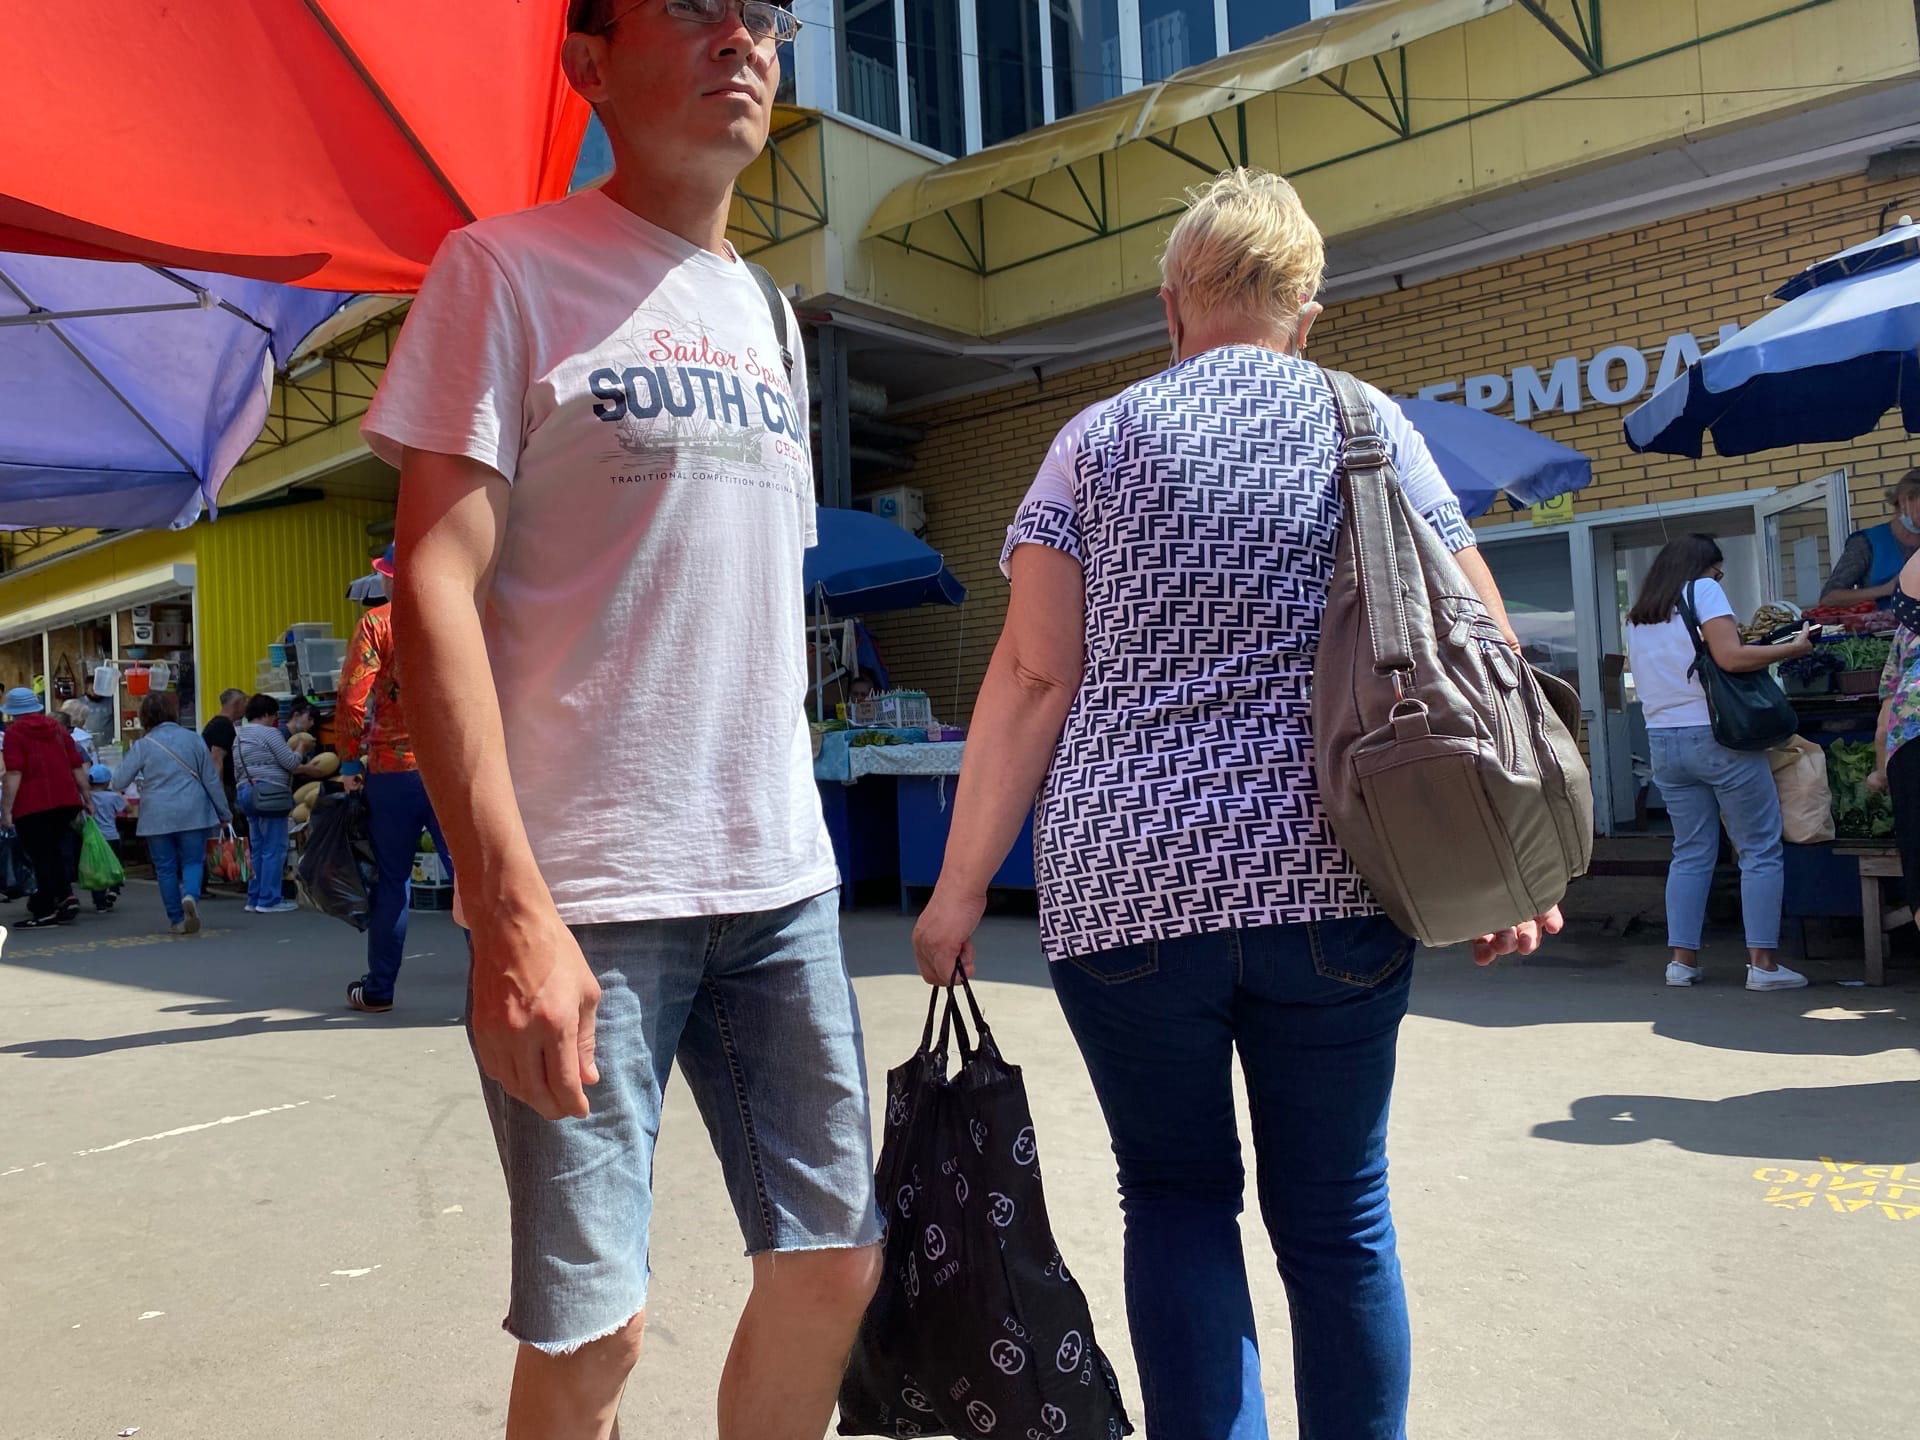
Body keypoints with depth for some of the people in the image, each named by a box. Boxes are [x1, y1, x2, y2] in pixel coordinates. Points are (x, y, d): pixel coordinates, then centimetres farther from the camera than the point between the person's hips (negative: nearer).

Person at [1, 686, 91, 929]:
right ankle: (65, 896, 10)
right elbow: (78, 766, 11)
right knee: (54, 851, 20)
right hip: (66, 801, 6)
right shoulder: (58, 727, 13)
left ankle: (45, 911, 4)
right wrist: (87, 798, 17)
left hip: (32, 806, -6)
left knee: (40, 856, 1)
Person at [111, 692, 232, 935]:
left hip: (157, 817, -1)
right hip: (193, 814, 1)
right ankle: (190, 895, -21)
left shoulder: (142, 745, -4)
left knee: (166, 868, 9)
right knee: (193, 861, 8)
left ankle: (178, 920, 11)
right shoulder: (193, 739, 2)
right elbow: (212, 779, 5)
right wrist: (225, 813, 12)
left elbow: (118, 783, -3)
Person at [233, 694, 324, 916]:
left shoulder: (238, 737, 19)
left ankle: (255, 898, 15)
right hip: (269, 795, -9)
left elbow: (237, 772, 22)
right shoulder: (268, 733, -8)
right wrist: (308, 769, 6)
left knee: (257, 849, 13)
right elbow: (290, 763, -11)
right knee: (274, 849, -6)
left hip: (247, 792, 9)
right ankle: (270, 900, -6)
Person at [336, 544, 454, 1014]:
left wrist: (353, 757, 5)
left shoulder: (376, 623, -1)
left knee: (391, 881, 10)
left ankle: (378, 989, 20)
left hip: (393, 768, -1)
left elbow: (353, 699, -8)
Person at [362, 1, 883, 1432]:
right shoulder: (508, 269, -2)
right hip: (583, 888, -6)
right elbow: (435, 584, -11)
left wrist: (788, 840, 15)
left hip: (780, 881, 6)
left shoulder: (770, 316, 17)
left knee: (832, 1264, 10)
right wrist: (510, 907, -20)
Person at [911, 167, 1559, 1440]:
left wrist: (964, 884, -1)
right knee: (1338, 1213, 14)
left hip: (1128, 885, -1)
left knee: (1178, 1196, 14)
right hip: (1334, 884, 1)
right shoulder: (1372, 426, 9)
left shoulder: (1100, 438, 4)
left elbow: (1033, 677, -3)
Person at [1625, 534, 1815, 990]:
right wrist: (1795, 647, -4)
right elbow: (1731, 658, -15)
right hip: (1717, 736, -6)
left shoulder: (1637, 617, 16)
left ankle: (1682, 959, 8)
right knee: (1761, 850, 2)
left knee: (1691, 853, 12)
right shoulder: (1702, 591, -3)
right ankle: (1762, 963, 0)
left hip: (1663, 742, 6)